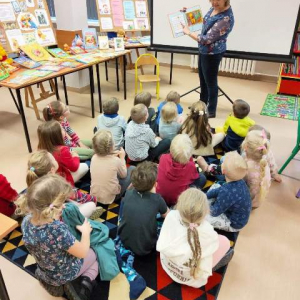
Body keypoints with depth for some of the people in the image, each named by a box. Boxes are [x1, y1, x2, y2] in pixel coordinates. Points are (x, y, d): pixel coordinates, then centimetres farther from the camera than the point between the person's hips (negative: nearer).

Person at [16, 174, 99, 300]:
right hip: (66, 273, -6)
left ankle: (54, 283, 21)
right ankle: (86, 283, 3)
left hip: (46, 272, 6)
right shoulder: (58, 229, -43)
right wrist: (86, 232, -9)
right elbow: (82, 253, -24)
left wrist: (56, 217, -11)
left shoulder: (26, 221, -23)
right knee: (94, 254, 24)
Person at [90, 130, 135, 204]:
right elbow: (123, 175, -3)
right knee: (132, 169, 9)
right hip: (111, 197, -5)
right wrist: (122, 157, 6)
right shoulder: (116, 160, -22)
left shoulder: (94, 157, -9)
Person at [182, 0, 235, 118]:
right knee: (203, 79, 22)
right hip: (204, 50, 9)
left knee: (211, 82, 4)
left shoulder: (226, 19, -30)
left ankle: (211, 111, 22)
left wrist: (188, 32, -18)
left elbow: (206, 39, -28)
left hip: (213, 54, -9)